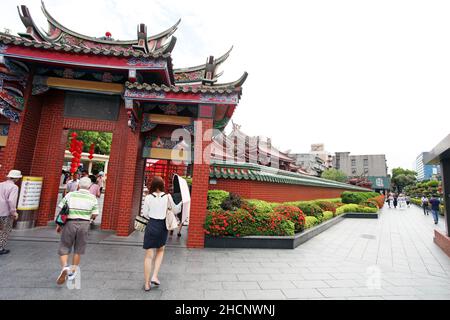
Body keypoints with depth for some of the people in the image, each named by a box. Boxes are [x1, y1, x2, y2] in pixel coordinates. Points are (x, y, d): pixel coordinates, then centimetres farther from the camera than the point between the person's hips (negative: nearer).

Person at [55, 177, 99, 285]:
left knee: (64, 249, 13)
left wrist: (59, 224, 8)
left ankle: (64, 267, -9)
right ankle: (72, 271, 27)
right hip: (84, 224, 0)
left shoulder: (70, 195, 0)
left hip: (70, 223, 0)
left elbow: (61, 209, -2)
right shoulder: (93, 198, -2)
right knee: (78, 250, 16)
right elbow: (95, 215, -4)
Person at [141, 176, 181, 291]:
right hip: (163, 226, 1)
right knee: (160, 251, 25)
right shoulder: (168, 197, -5)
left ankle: (147, 284, 17)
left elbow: (145, 214, 1)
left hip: (151, 226, -1)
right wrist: (181, 201, 14)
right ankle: (155, 276, 16)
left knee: (149, 256, 9)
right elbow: (176, 211, 3)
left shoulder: (148, 197, -6)